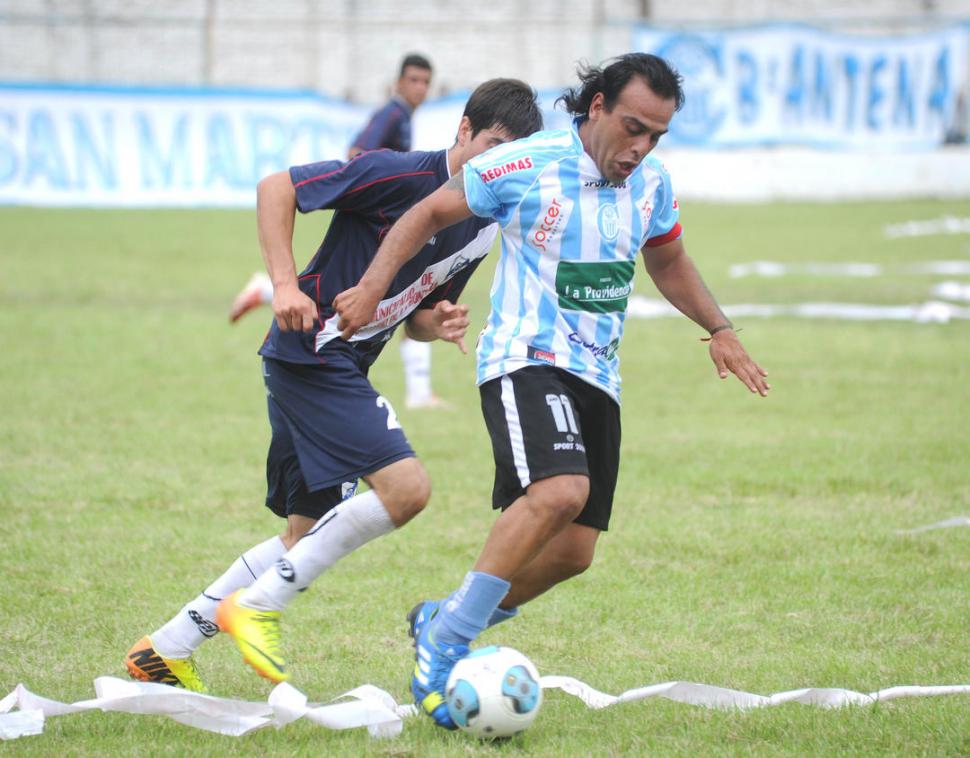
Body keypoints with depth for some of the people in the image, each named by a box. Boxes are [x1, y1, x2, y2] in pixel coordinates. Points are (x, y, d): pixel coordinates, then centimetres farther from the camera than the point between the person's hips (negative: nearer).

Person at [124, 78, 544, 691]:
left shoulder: (484, 226, 11)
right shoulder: (401, 175, -15)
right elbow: (277, 188, -13)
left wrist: (440, 324, -3)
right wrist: (285, 283, -22)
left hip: (342, 370, 10)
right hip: (311, 350, -10)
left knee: (308, 534, 12)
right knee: (407, 487, -20)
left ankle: (165, 651, 20)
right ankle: (258, 607, -11)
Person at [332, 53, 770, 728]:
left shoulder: (652, 183, 8)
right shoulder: (527, 165, -11)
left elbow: (669, 261, 27)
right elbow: (430, 214, -2)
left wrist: (720, 330, 17)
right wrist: (374, 285, -11)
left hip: (598, 377, 7)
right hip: (526, 360, -7)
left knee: (573, 552, 1)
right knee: (561, 490, -32)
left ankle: (442, 623, 24)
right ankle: (442, 648, -23)